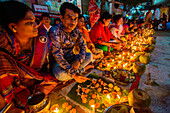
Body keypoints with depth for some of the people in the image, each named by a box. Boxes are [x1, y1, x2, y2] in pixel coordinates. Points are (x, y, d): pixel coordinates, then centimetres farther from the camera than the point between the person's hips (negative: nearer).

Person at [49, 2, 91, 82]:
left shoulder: (76, 31, -5)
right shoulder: (55, 32, -24)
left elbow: (83, 47, 0)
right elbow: (58, 56, -27)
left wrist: (78, 60, -21)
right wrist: (74, 74, -28)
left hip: (70, 59, 5)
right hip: (58, 62, -4)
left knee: (89, 56, -5)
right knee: (60, 74, -34)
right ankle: (79, 70, -4)